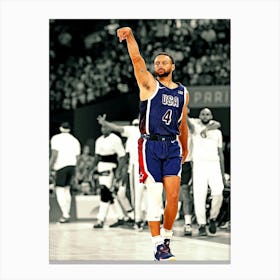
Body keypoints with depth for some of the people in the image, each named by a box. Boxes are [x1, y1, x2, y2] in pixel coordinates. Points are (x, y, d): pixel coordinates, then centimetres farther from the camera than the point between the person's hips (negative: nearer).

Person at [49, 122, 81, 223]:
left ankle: (65, 214, -15)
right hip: (72, 165, 6)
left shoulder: (56, 138, -2)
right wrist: (75, 173, 20)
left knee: (59, 190, -4)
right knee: (66, 190, 16)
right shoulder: (75, 140, 16)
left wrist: (49, 168, -8)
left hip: (61, 166, -6)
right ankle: (67, 214, 16)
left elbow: (54, 155, -11)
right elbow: (77, 157, 13)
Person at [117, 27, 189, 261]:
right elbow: (137, 59, -13)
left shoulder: (183, 92, 15)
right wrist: (130, 36, -28)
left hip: (172, 147, 3)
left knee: (173, 196, -4)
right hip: (151, 145, -3)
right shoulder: (150, 84, 3)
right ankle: (158, 246, -2)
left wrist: (185, 149, 27)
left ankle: (166, 237, 15)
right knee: (155, 198, -5)